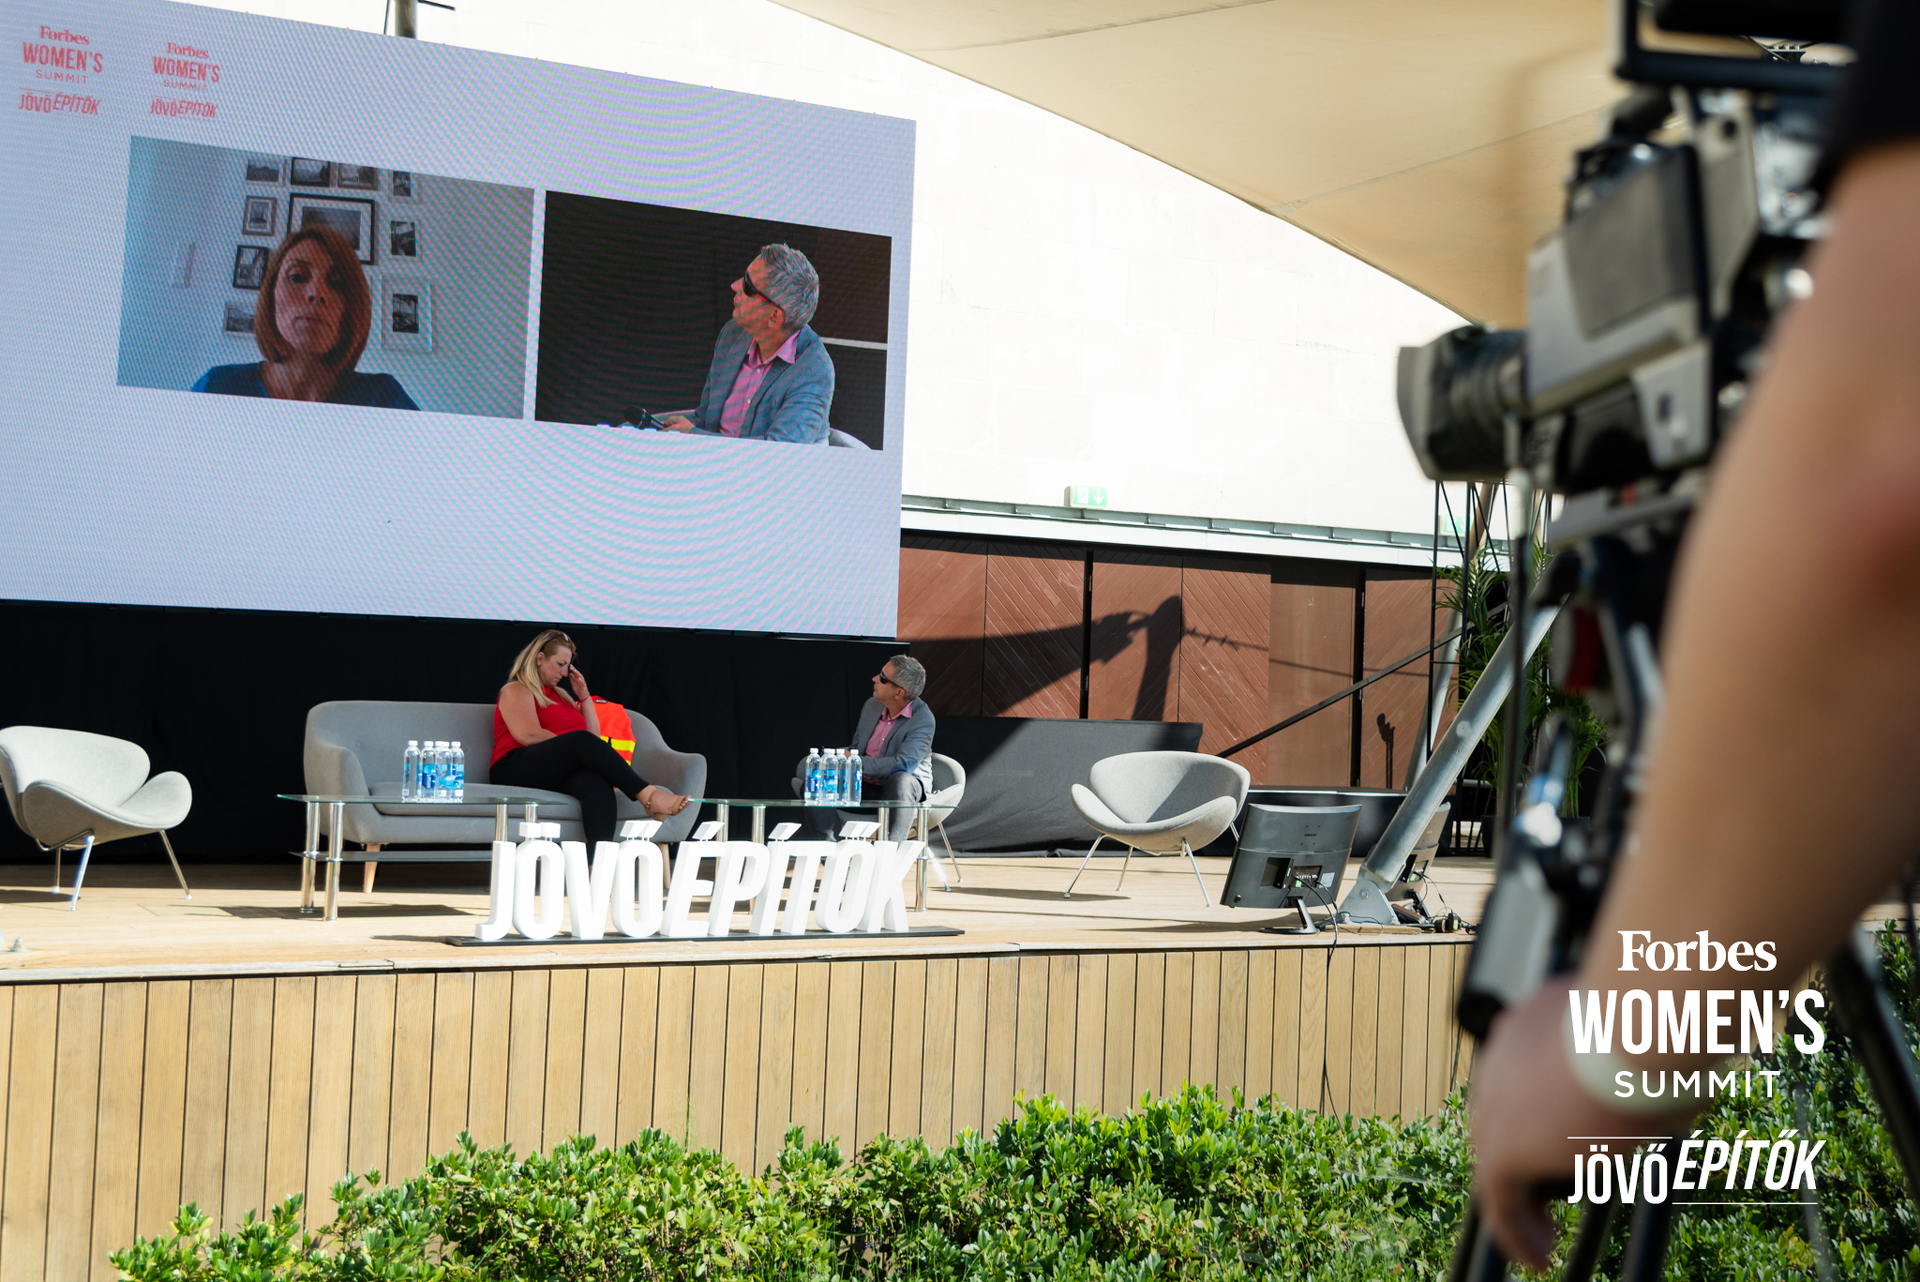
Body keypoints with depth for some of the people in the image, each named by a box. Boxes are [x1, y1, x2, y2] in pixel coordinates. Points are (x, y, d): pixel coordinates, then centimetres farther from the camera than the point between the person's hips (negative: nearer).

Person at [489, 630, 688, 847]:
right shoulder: (516, 691, 8)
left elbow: (593, 734, 28)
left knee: (597, 781, -34)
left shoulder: (559, 694, 31)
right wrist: (570, 745, -7)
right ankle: (648, 795, -40)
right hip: (516, 769, -6)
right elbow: (530, 736, -11)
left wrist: (584, 697, 20)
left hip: (559, 775, 6)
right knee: (581, 741, -34)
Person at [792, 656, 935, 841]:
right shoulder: (872, 705, 4)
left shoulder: (922, 719, -19)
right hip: (864, 784, 6)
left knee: (901, 780, -42)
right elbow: (856, 748, 15)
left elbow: (903, 764, -32)